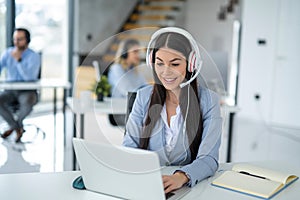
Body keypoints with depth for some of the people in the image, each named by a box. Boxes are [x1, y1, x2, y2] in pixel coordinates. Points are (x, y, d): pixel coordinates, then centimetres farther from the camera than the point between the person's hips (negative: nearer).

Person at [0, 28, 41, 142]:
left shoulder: (34, 57, -9)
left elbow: (30, 77, -23)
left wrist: (18, 60, -27)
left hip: (28, 92, -4)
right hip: (10, 91, 4)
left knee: (27, 104, -37)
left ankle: (14, 125, -3)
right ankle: (18, 128, -8)